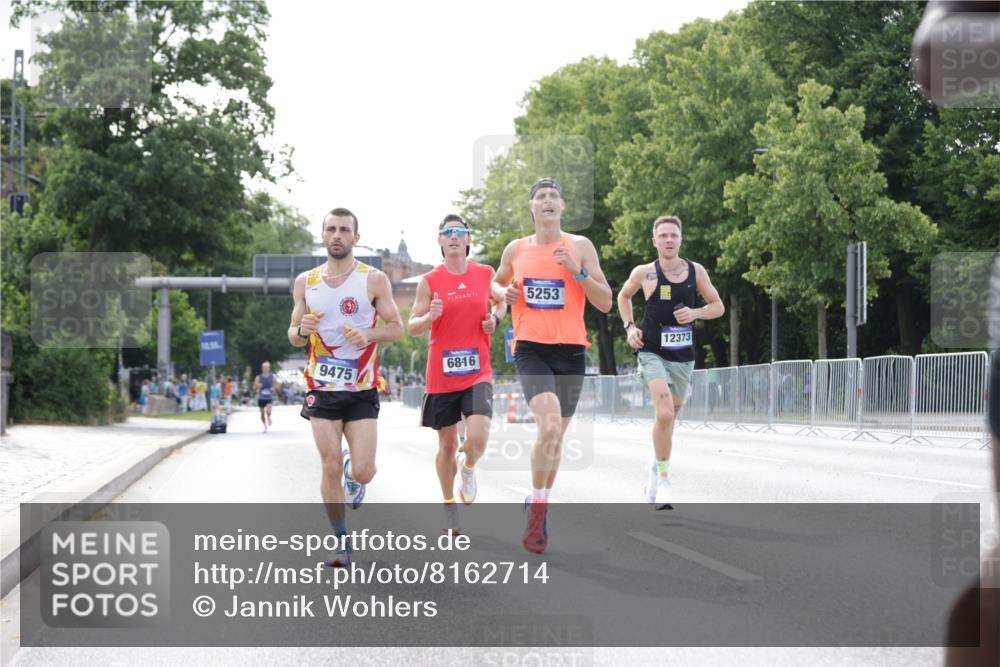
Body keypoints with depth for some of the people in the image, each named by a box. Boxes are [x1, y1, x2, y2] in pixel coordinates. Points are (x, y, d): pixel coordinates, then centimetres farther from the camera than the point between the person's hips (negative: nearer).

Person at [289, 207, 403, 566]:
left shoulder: (374, 280, -2)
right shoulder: (305, 282, 7)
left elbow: (396, 328, 0)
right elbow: (293, 337, 12)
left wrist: (368, 335, -19)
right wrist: (302, 331, -12)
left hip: (361, 390, -2)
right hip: (322, 388, 2)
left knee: (362, 471, -8)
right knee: (330, 467, -4)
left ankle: (354, 473, 30)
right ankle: (342, 542, 9)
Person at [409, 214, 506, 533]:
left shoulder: (486, 274, 4)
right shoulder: (430, 281, -1)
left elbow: (501, 302, 22)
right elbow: (412, 327, 1)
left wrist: (495, 319, 0)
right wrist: (430, 317, -20)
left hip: (477, 372, 0)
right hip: (441, 373, 0)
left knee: (478, 436, -20)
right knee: (446, 444, 9)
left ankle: (469, 469, 15)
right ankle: (449, 504, 29)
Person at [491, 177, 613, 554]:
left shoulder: (580, 247, 3)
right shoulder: (515, 250, 7)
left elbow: (605, 303, 0)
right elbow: (495, 283, 26)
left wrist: (577, 271, -14)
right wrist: (503, 293, 2)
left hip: (570, 351, 2)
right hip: (530, 349, -1)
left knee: (557, 435, 11)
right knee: (549, 426, -23)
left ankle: (538, 503, 31)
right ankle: (537, 513, -11)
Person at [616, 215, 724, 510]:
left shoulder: (696, 271, 1)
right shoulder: (644, 273, -3)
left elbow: (718, 307, 9)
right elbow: (623, 297, 16)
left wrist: (695, 313, -11)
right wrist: (630, 326, 1)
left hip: (683, 357, 3)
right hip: (652, 354, -3)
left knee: (669, 417, 17)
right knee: (665, 413, -23)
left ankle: (656, 469, 41)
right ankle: (663, 477, -11)